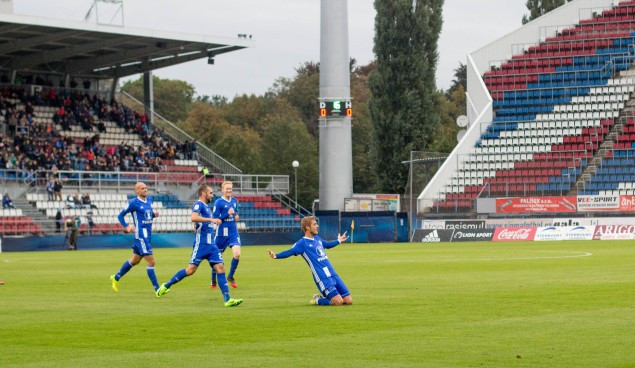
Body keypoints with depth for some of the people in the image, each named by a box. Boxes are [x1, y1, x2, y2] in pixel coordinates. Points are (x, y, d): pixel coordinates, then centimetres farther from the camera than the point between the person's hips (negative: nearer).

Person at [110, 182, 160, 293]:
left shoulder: (149, 200, 11)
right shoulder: (133, 203, -9)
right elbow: (120, 215, -1)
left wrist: (154, 214, 4)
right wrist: (126, 227, -13)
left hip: (148, 235, 8)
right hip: (141, 235, -8)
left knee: (135, 260, 19)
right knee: (151, 261, -12)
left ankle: (116, 278, 37)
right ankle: (157, 289, -8)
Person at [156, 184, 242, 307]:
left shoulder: (206, 207, 20)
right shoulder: (198, 204, -7)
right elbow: (194, 218, -27)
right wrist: (211, 220, -27)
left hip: (211, 244, 9)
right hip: (201, 243, -8)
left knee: (220, 268, -3)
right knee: (190, 270, -7)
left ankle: (227, 299, -7)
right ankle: (166, 286, 10)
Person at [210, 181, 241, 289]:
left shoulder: (234, 201, 8)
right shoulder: (218, 202, -9)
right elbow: (215, 218, -12)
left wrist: (236, 216, 4)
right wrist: (227, 214, -20)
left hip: (233, 232, 4)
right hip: (221, 233, -4)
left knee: (237, 254, -16)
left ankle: (231, 276, 4)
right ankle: (213, 280, 24)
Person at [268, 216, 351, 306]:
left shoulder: (317, 239, 15)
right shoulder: (302, 243, -7)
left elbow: (327, 244, 37)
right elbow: (290, 252, -20)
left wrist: (338, 241, 50)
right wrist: (276, 256, -36)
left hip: (333, 275, 7)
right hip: (323, 278, -7)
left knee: (349, 301, 2)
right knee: (338, 302, -20)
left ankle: (324, 297, 22)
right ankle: (317, 301, 7)